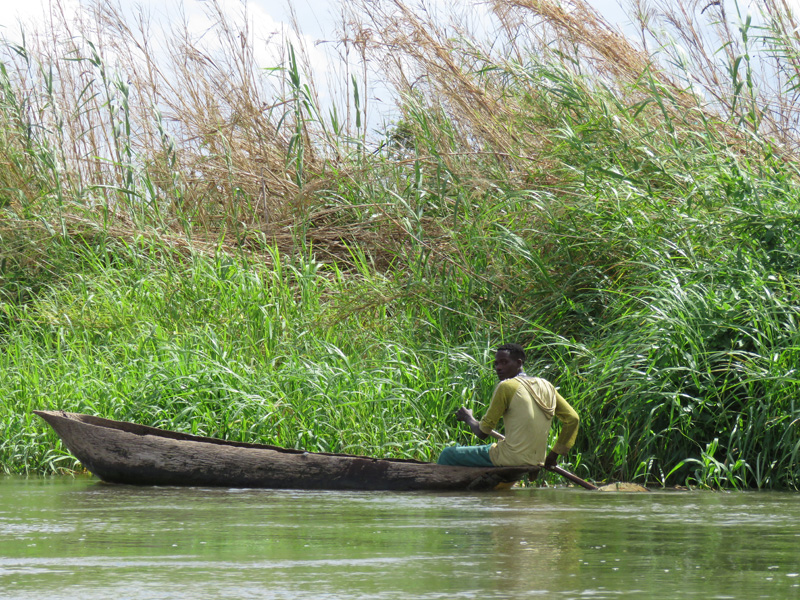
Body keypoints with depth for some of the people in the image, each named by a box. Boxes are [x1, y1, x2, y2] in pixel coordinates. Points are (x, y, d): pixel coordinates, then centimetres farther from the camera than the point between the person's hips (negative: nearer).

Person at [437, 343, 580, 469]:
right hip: (537, 460, 8)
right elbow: (573, 419, 11)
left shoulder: (506, 387, -11)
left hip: (512, 459, -8)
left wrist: (468, 418, 13)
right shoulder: (545, 386, 9)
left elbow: (482, 433, -8)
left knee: (448, 454, 8)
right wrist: (554, 454, 18)